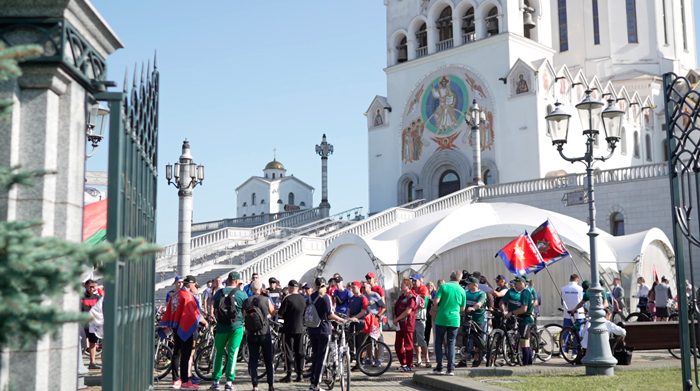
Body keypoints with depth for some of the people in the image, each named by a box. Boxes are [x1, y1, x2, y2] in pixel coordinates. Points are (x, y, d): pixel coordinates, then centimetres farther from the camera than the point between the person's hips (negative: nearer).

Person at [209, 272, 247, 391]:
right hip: (236, 327, -2)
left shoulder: (219, 292, 1)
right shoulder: (242, 294, -4)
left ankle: (215, 381, 14)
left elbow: (215, 311, 7)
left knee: (219, 354, 11)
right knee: (232, 354, 1)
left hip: (221, 327, 2)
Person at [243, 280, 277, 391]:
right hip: (265, 334, -1)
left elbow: (244, 318, 1)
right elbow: (273, 313, 7)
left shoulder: (246, 302, -3)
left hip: (251, 335, 1)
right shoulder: (266, 300, -7)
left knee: (253, 361, 7)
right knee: (268, 361, 10)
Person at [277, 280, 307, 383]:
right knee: (300, 352, 9)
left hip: (289, 329, -5)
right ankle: (299, 374, 10)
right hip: (300, 328, 5)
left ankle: (289, 375, -3)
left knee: (289, 352, -1)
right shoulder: (303, 299, 7)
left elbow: (280, 315, -12)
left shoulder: (287, 299, -13)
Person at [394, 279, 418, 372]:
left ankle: (409, 365, 2)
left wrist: (397, 319, -13)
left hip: (407, 324, -9)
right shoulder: (401, 296, 17)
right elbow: (396, 308, 21)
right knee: (398, 345, 12)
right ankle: (403, 363, 23)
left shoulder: (411, 297, -12)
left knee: (408, 345, -4)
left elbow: (408, 311, -18)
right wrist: (395, 319, 6)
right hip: (399, 324, 9)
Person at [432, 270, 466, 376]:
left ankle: (439, 367, 7)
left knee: (438, 342, 9)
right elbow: (463, 308, 10)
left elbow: (436, 301, -13)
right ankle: (451, 368, 4)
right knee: (451, 344, 8)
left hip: (441, 319, -2)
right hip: (454, 320, 2)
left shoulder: (443, 286, -6)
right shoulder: (462, 290, 3)